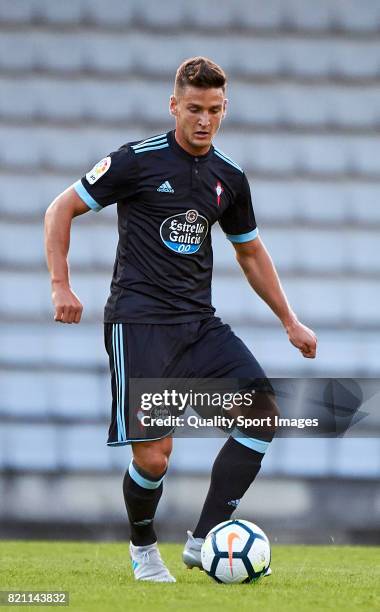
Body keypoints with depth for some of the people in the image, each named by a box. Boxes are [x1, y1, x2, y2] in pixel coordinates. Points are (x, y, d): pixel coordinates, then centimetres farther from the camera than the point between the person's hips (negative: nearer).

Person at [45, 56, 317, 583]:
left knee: (264, 411, -12)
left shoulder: (229, 177, 10)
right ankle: (143, 548, 17)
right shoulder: (138, 161, -6)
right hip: (139, 322, -6)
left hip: (199, 322, 6)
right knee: (153, 456, -14)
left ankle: (203, 540, -7)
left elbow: (251, 252, 25)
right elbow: (60, 210, 0)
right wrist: (61, 286, -10)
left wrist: (290, 322, 23)